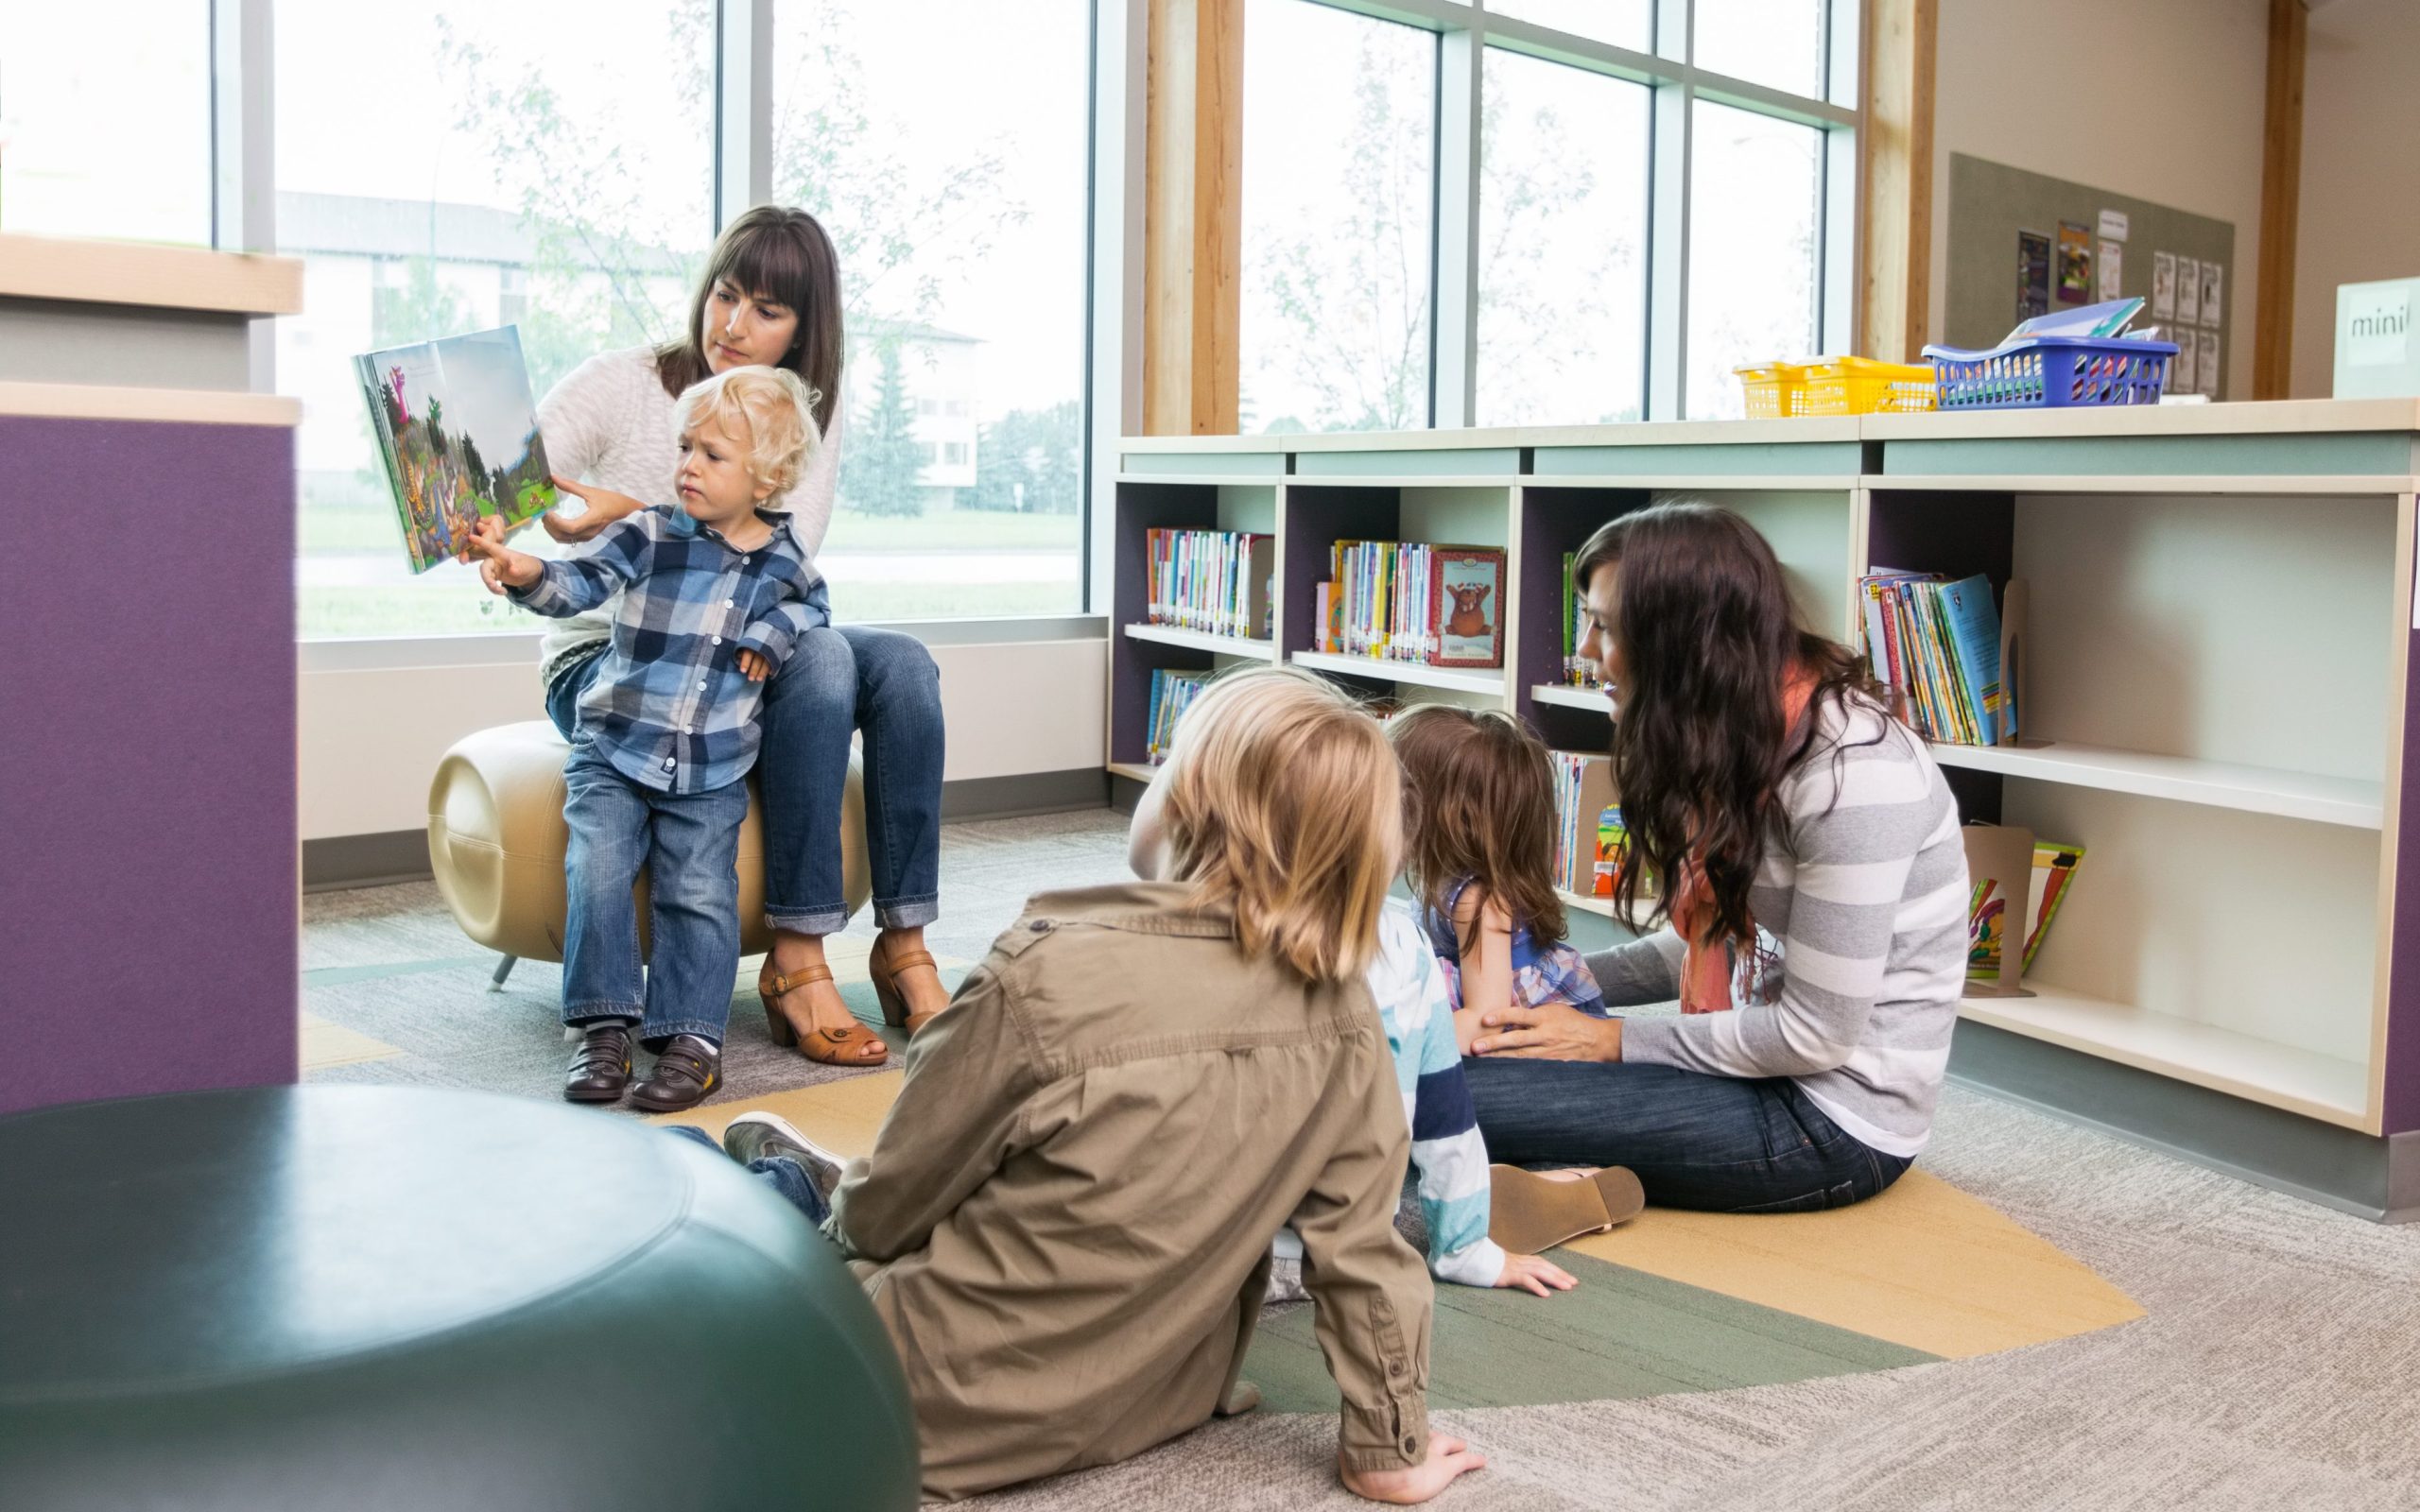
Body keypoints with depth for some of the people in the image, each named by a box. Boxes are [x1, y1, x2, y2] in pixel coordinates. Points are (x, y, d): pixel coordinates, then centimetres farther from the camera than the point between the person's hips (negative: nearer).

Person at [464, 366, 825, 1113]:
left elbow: (815, 605, 21)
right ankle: (605, 1026, -2)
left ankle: (692, 1038, 4)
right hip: (613, 750, 0)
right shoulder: (649, 534, -4)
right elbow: (581, 582, -17)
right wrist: (524, 571, -39)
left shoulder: (783, 557, 2)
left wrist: (776, 631, -1)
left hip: (712, 773, 1)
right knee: (597, 874, -14)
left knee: (700, 896, -7)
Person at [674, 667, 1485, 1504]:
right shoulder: (1343, 1020, -16)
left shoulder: (1051, 972, -29)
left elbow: (891, 1207, -15)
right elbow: (1362, 1249, -9)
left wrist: (851, 1211, 9)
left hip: (964, 1410, -5)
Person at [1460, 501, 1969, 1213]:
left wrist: (1615, 1041, -13)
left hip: (1836, 1123, -9)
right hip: (1769, 1066, 9)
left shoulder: (1851, 773, -23)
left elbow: (1815, 1035, -21)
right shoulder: (1746, 736, 6)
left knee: (1453, 1095, -21)